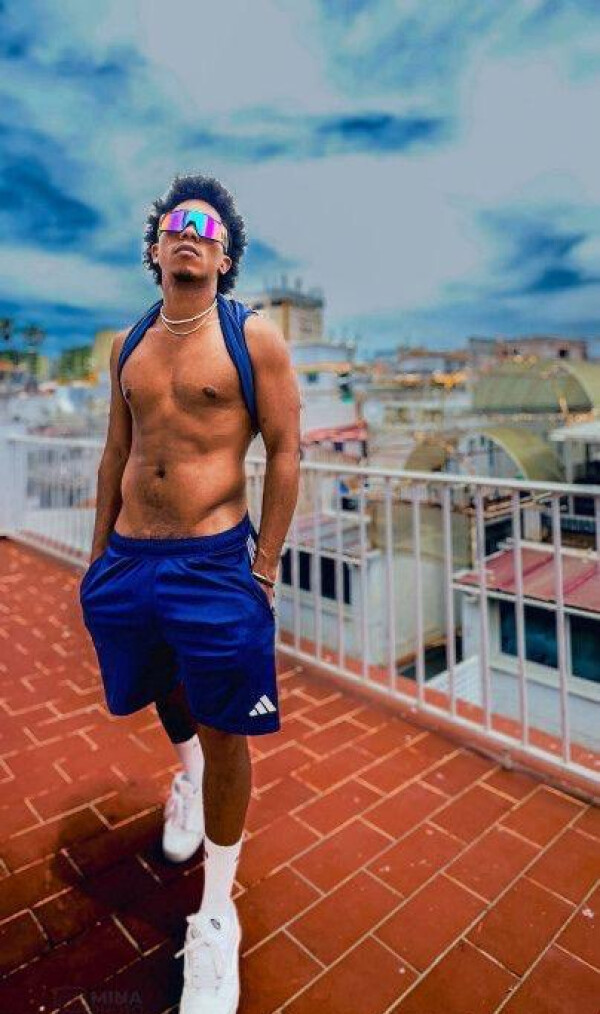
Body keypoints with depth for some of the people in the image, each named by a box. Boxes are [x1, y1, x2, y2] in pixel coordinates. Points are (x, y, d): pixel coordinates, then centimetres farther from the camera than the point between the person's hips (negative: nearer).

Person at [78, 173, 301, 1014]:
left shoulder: (254, 336, -3)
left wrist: (264, 570, -9)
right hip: (127, 561, 5)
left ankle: (217, 914, 29)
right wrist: (100, 554, 13)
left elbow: (285, 453, -6)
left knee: (226, 737, 5)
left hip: (213, 565, -5)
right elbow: (116, 452, 14)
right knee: (166, 696, 26)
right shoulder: (128, 344, 10)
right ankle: (187, 771, 61)